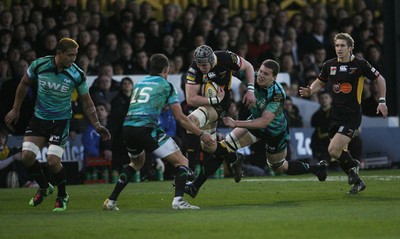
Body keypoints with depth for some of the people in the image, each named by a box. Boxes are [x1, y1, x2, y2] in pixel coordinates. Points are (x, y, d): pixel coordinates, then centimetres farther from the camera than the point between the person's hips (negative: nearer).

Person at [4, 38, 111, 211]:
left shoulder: (77, 75, -16)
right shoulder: (39, 65, -13)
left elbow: (87, 102, -4)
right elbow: (24, 84, 6)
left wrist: (96, 125, -13)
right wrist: (16, 110, 9)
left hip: (61, 120, -2)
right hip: (39, 118, 3)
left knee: (53, 161, -16)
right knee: (27, 156, -9)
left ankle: (62, 197, 11)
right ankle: (44, 187, 20)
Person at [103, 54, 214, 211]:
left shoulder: (139, 84, 24)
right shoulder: (166, 85, 8)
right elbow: (180, 118, 5)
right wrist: (201, 134, 12)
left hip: (127, 128, 6)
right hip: (146, 129, -6)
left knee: (136, 163, 34)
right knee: (181, 162, 2)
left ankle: (111, 201, 28)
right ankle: (178, 200, -21)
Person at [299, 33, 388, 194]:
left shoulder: (360, 64, -7)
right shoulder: (329, 65, 6)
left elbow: (380, 79, 3)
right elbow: (320, 83, 20)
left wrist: (382, 101, -4)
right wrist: (309, 91, -1)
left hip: (352, 115, -6)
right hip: (336, 115, 6)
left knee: (333, 150, -17)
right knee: (340, 152, 9)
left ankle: (352, 165, 12)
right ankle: (357, 182, 31)